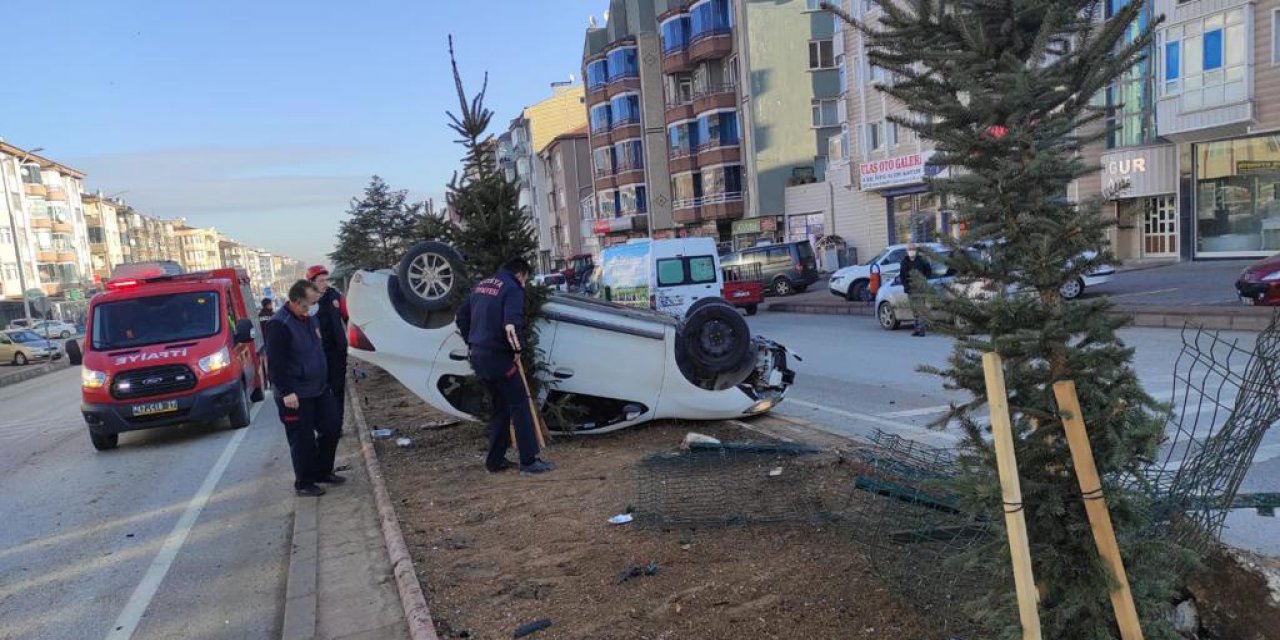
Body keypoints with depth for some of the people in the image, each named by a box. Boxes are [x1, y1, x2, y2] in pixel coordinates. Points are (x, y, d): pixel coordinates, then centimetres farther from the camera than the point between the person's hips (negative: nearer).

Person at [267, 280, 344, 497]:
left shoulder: (310, 318, 8)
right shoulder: (280, 325, -20)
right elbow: (276, 362, -22)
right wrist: (286, 392, -23)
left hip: (319, 389, 9)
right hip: (296, 395, -8)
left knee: (332, 427, 11)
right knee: (303, 439, 2)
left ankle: (323, 471, 27)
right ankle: (304, 483, 17)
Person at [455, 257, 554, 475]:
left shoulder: (482, 285, 15)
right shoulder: (512, 288, -10)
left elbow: (462, 316, 19)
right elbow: (511, 324, -24)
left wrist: (471, 344, 21)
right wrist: (516, 349, -9)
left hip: (478, 355, 9)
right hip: (498, 357, -8)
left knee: (499, 407, 17)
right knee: (519, 405, -2)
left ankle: (495, 460, 21)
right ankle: (529, 461, -2)